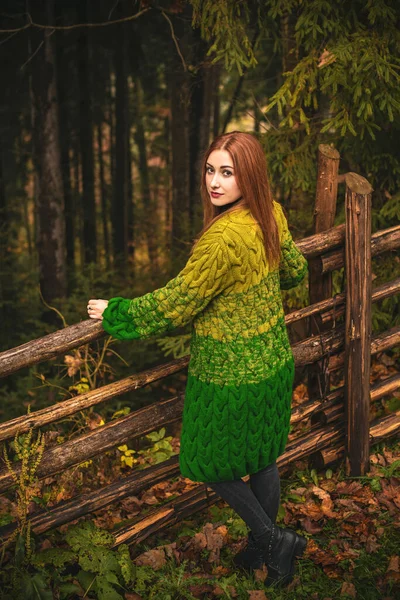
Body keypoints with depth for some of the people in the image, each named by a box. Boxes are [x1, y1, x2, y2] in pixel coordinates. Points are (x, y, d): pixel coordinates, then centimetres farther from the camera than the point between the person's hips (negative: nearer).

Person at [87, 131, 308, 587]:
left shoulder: (224, 238, -31)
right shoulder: (271, 215, -5)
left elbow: (175, 304, -21)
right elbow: (293, 271, 14)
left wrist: (113, 313, -8)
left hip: (231, 378, -8)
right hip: (274, 364, 8)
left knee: (208, 463, 14)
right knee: (261, 456, 23)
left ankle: (274, 539, 19)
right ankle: (265, 546, 41)